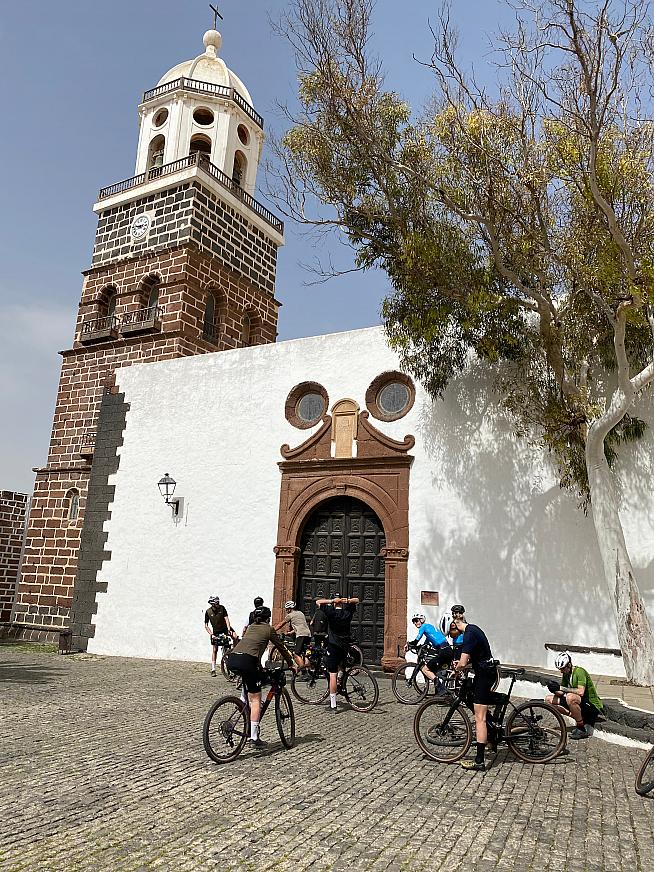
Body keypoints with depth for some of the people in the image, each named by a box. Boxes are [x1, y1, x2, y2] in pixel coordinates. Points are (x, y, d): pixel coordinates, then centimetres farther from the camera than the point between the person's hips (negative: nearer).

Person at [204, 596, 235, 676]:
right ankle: (213, 669, 8)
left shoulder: (222, 608, -16)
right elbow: (206, 625, -10)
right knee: (214, 650, 1)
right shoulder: (208, 612, -15)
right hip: (216, 632, 0)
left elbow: (226, 619, -19)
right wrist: (211, 635, -21)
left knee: (235, 637, -28)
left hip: (225, 628, 0)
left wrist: (228, 629, -32)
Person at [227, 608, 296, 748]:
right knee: (256, 699, 4)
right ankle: (254, 737, 2)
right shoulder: (268, 629, 17)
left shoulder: (250, 627, 31)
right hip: (247, 660, -5)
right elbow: (281, 647, 24)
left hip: (232, 659, 5)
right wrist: (291, 664, 37)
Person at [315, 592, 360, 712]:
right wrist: (347, 600, -2)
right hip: (345, 646, 5)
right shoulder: (348, 612, 2)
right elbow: (357, 600, 18)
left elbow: (318, 602, -1)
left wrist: (332, 601, -9)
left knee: (332, 674, -4)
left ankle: (333, 705, -3)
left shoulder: (331, 611, -9)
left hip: (333, 645, -4)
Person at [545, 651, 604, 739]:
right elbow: (562, 693, 6)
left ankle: (582, 729, -17)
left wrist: (560, 688, -32)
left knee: (570, 697, -39)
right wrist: (555, 690, -17)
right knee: (549, 699, -1)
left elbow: (581, 692, -32)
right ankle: (580, 719, 1)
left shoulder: (579, 671, -18)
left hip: (593, 706, -9)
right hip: (580, 703, 9)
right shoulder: (565, 674, 7)